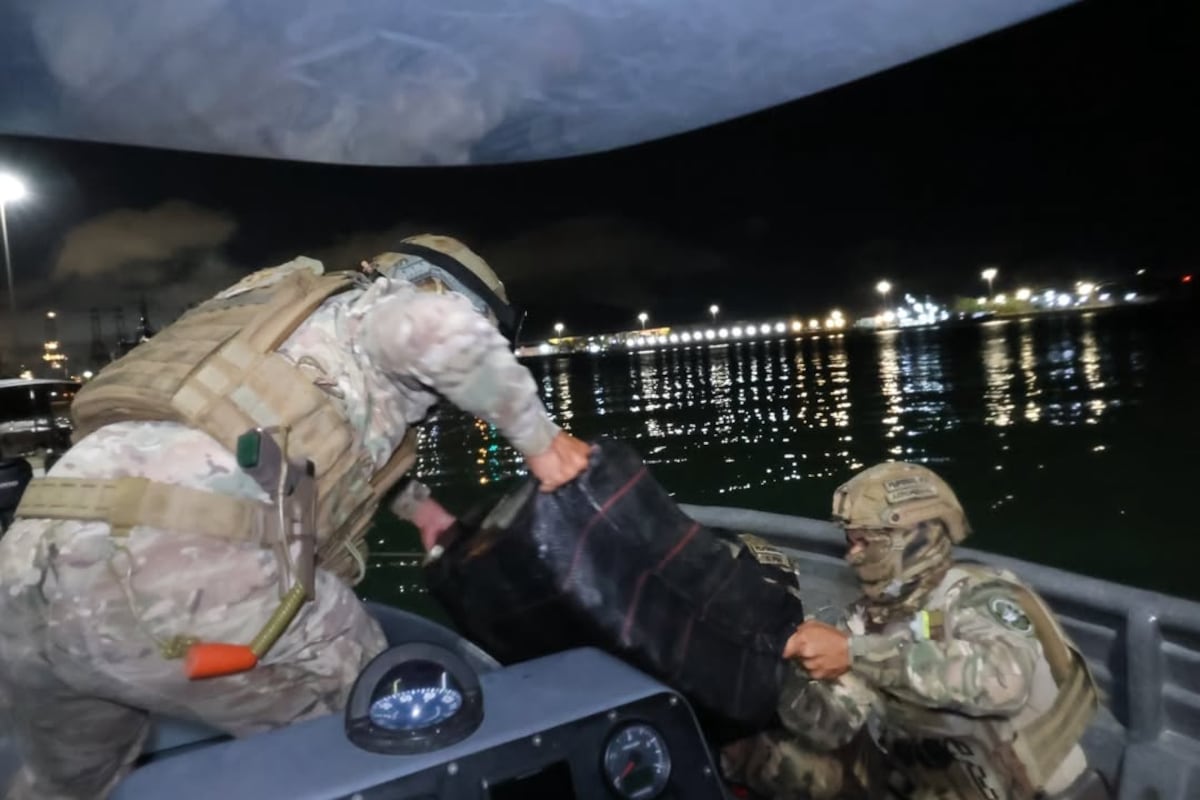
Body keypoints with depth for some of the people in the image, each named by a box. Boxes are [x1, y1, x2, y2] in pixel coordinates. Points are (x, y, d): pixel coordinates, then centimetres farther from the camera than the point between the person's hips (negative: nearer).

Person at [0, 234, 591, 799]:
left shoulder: (300, 319, 34)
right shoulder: (380, 310, 10)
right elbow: (439, 328, -16)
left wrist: (416, 502, 51)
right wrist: (538, 439, -2)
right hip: (185, 563, -9)